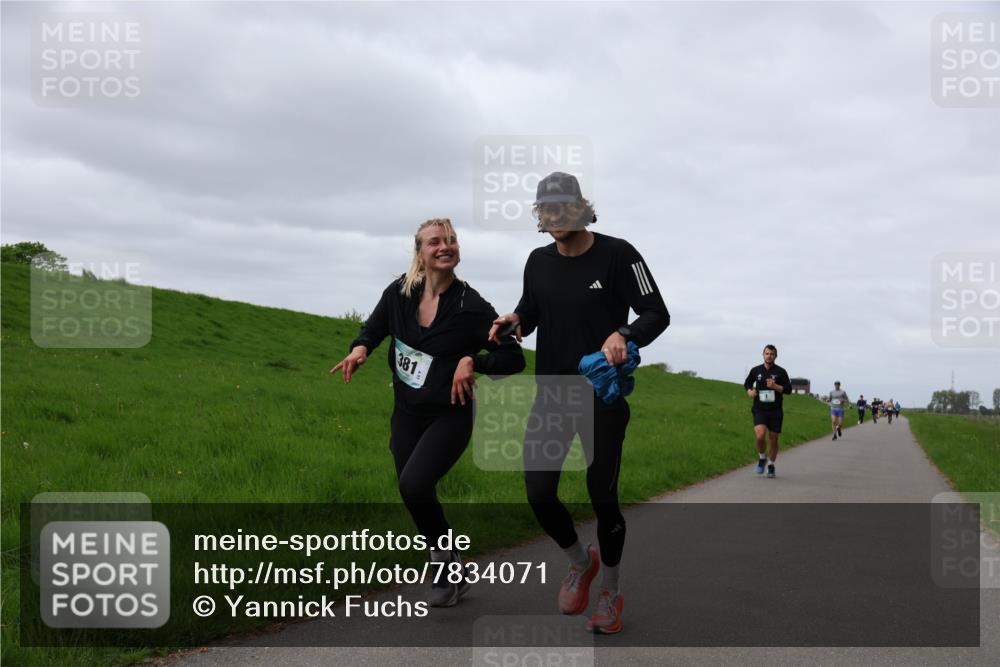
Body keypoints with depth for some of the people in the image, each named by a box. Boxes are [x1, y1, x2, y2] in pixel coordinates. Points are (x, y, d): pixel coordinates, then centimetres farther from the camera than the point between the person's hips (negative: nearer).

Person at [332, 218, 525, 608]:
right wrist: (360, 348, -9)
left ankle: (444, 555, 2)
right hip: (406, 415, 5)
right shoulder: (399, 293, -4)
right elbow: (373, 330, 13)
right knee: (417, 498, 11)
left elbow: (514, 359, -11)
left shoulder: (471, 306, -15)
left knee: (413, 485, -24)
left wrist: (473, 361, -26)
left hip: (449, 418, -5)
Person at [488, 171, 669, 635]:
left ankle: (611, 592, 25)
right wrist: (515, 321, -5)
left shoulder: (616, 254, -10)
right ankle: (581, 562, 28)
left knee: (602, 498, 1)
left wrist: (625, 335, -30)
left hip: (603, 397, -4)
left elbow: (657, 314, -9)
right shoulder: (539, 261, 5)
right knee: (539, 494, -3)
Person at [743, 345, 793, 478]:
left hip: (775, 411, 0)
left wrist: (775, 386, -18)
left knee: (773, 439, 7)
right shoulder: (756, 370, 5)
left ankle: (771, 465, 28)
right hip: (759, 410, 0)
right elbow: (747, 383, 21)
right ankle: (761, 457, 6)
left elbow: (788, 389, -2)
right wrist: (749, 391, 0)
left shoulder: (781, 372, -1)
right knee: (760, 435, -22)